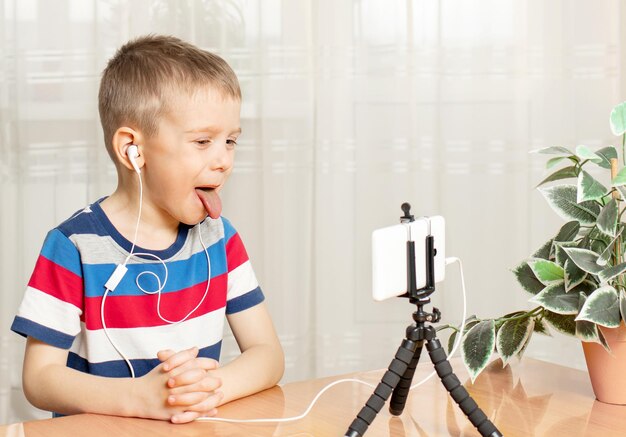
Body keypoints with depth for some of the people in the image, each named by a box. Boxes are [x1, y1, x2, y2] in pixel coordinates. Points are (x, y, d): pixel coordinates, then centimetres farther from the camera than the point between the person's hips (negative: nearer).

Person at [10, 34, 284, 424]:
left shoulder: (219, 239, 4)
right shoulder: (75, 246, -8)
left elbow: (268, 353, 1)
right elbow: (40, 377, -9)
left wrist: (215, 386, -20)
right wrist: (140, 396, -25)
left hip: (200, 426, 4)